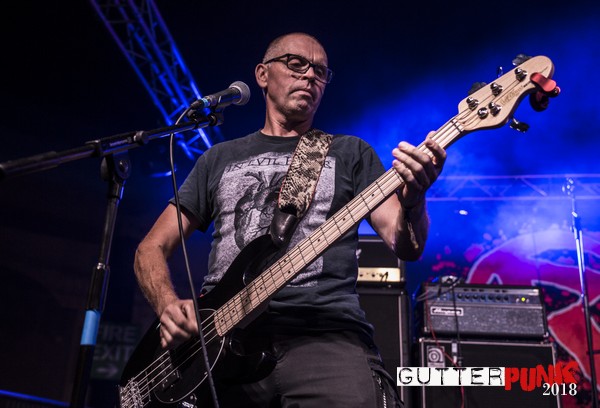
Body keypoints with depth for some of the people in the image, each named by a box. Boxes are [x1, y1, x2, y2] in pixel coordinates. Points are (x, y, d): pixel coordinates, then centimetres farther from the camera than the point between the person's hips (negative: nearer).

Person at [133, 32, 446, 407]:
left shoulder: (350, 153, 15)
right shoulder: (219, 158, 20)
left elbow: (406, 246, 5)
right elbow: (152, 248, 18)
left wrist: (413, 201, -18)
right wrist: (169, 305, -3)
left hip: (324, 331, -2)